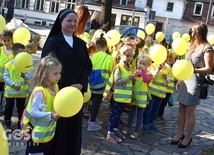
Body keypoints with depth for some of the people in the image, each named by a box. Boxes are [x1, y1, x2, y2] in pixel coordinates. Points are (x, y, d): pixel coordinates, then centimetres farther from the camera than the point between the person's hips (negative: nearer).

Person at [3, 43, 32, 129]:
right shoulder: (8, 64, -8)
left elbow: (29, 76, -6)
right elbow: (5, 77, -10)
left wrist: (24, 75, -28)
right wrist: (13, 84, -21)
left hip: (22, 91, 1)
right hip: (10, 91, -1)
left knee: (21, 107, 13)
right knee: (9, 107, 14)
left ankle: (21, 122, 29)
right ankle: (7, 121, 31)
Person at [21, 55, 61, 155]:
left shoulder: (55, 87, -2)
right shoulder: (39, 91, -27)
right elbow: (33, 112, -26)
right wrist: (51, 115, -33)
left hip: (49, 132, 8)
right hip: (37, 133, -8)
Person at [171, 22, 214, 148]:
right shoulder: (193, 45, 13)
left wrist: (193, 70, -30)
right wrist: (180, 80, 15)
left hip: (196, 82, -7)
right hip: (186, 80, 7)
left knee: (190, 112, 1)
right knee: (181, 109, 11)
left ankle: (188, 137, 14)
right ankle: (180, 134, 23)